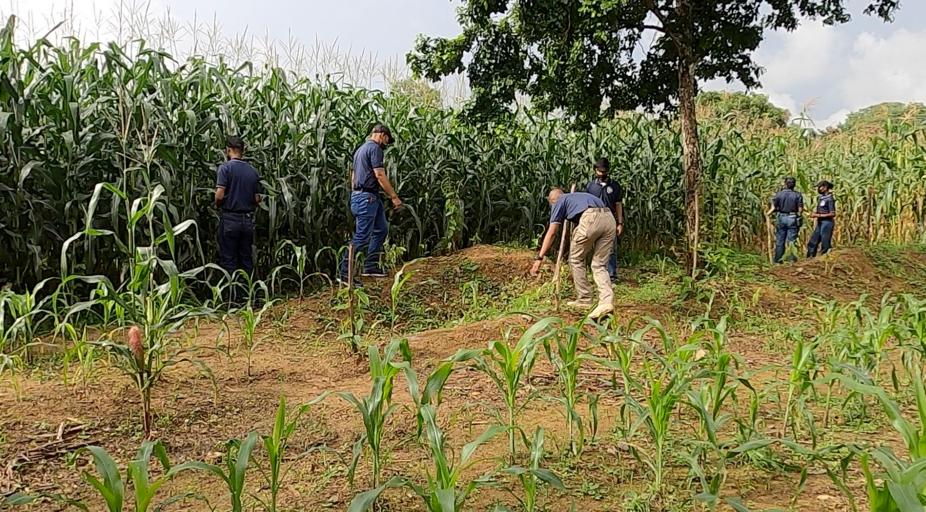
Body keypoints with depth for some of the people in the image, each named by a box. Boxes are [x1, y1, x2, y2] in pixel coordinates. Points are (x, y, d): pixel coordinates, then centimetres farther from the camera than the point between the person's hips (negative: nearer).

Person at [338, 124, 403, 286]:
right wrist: (394, 197, -14)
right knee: (362, 237, -9)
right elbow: (380, 175, -18)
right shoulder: (375, 148, -11)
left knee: (381, 228, 17)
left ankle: (370, 267, 19)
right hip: (367, 197, -11)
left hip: (358, 195, 11)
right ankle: (344, 273, -6)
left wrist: (354, 196, 26)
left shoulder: (360, 149, 20)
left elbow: (354, 175, 22)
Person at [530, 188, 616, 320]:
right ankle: (606, 302, -7)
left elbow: (551, 233, 10)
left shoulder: (560, 201, 21)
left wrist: (540, 258, 10)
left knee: (576, 260, 14)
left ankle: (584, 300, 17)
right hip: (610, 219, 6)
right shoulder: (579, 196, 40)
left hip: (590, 219, -6)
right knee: (599, 265, 11)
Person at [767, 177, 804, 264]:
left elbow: (773, 208, -4)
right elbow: (800, 209, -5)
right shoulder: (797, 195, -5)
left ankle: (778, 258, 13)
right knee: (791, 240, 4)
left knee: (780, 240, 9)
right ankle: (791, 257, 3)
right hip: (793, 219, -1)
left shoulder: (779, 194, -4)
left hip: (782, 218, 1)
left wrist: (767, 214, 14)